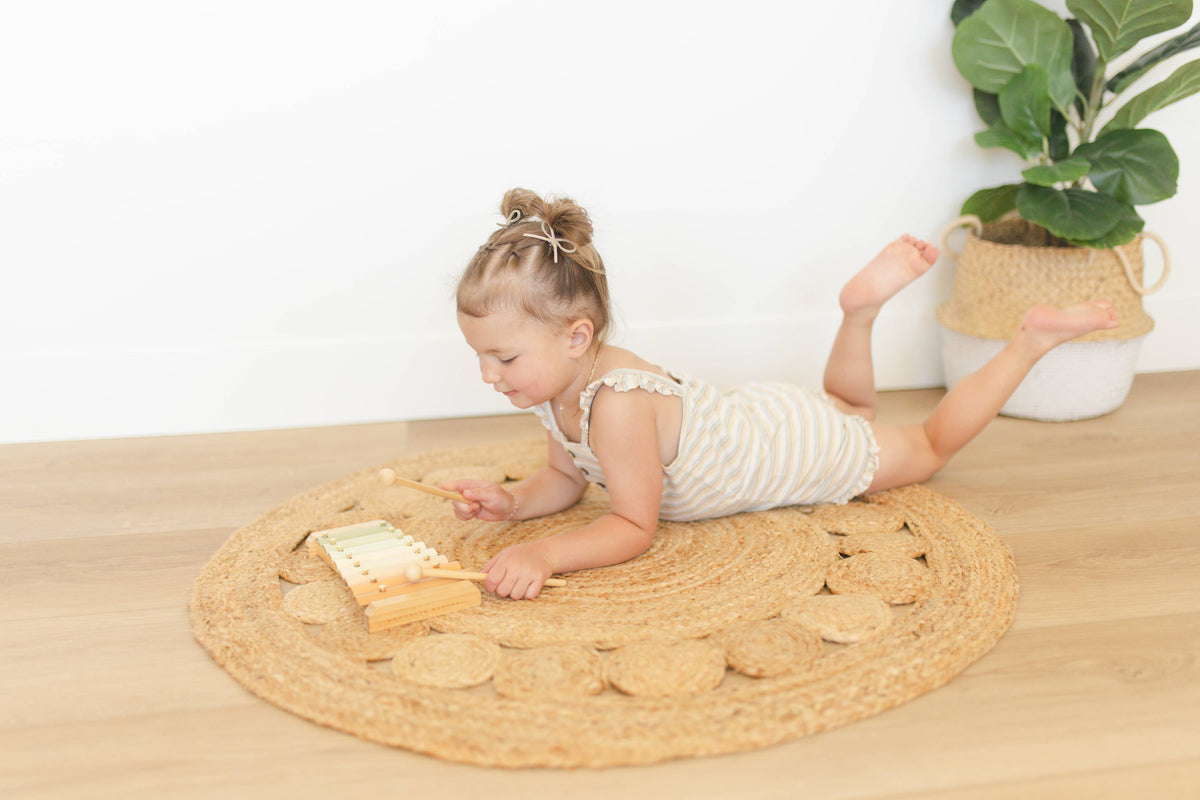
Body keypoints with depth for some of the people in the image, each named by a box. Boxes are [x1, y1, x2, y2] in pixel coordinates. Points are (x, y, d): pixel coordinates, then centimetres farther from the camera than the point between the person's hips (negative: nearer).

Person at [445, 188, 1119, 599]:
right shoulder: (562, 384, -14)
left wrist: (547, 555, -46)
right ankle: (864, 306, 27)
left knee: (928, 447, 17)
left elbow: (634, 529, -33)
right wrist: (513, 503, -19)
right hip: (755, 417, 7)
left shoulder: (617, 405, -40)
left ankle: (1034, 339, 24)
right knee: (848, 409, 39)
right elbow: (566, 478, 1)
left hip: (803, 449, -7)